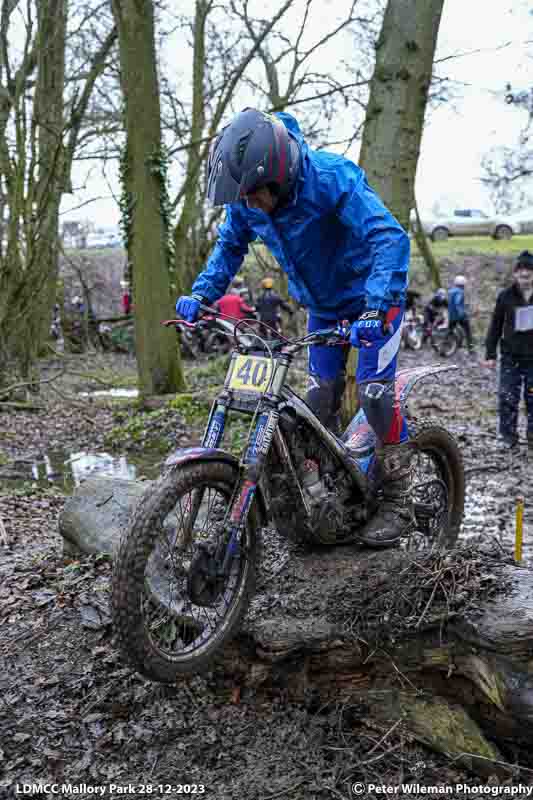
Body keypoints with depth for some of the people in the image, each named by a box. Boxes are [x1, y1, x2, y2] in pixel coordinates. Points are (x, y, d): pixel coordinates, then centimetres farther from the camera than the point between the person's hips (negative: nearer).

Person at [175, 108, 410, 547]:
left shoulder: (332, 178, -32)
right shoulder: (247, 199, -12)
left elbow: (390, 238, -38)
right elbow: (230, 245, 6)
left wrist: (375, 309, -51)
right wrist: (202, 293, -10)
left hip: (373, 295, -6)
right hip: (323, 303, 6)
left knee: (375, 391, -15)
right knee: (320, 398, 2)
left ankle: (398, 502, -1)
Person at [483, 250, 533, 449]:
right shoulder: (506, 296, 0)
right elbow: (495, 325, 4)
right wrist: (491, 354, 1)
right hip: (511, 357, 0)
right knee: (508, 398, -3)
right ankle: (509, 435, 10)